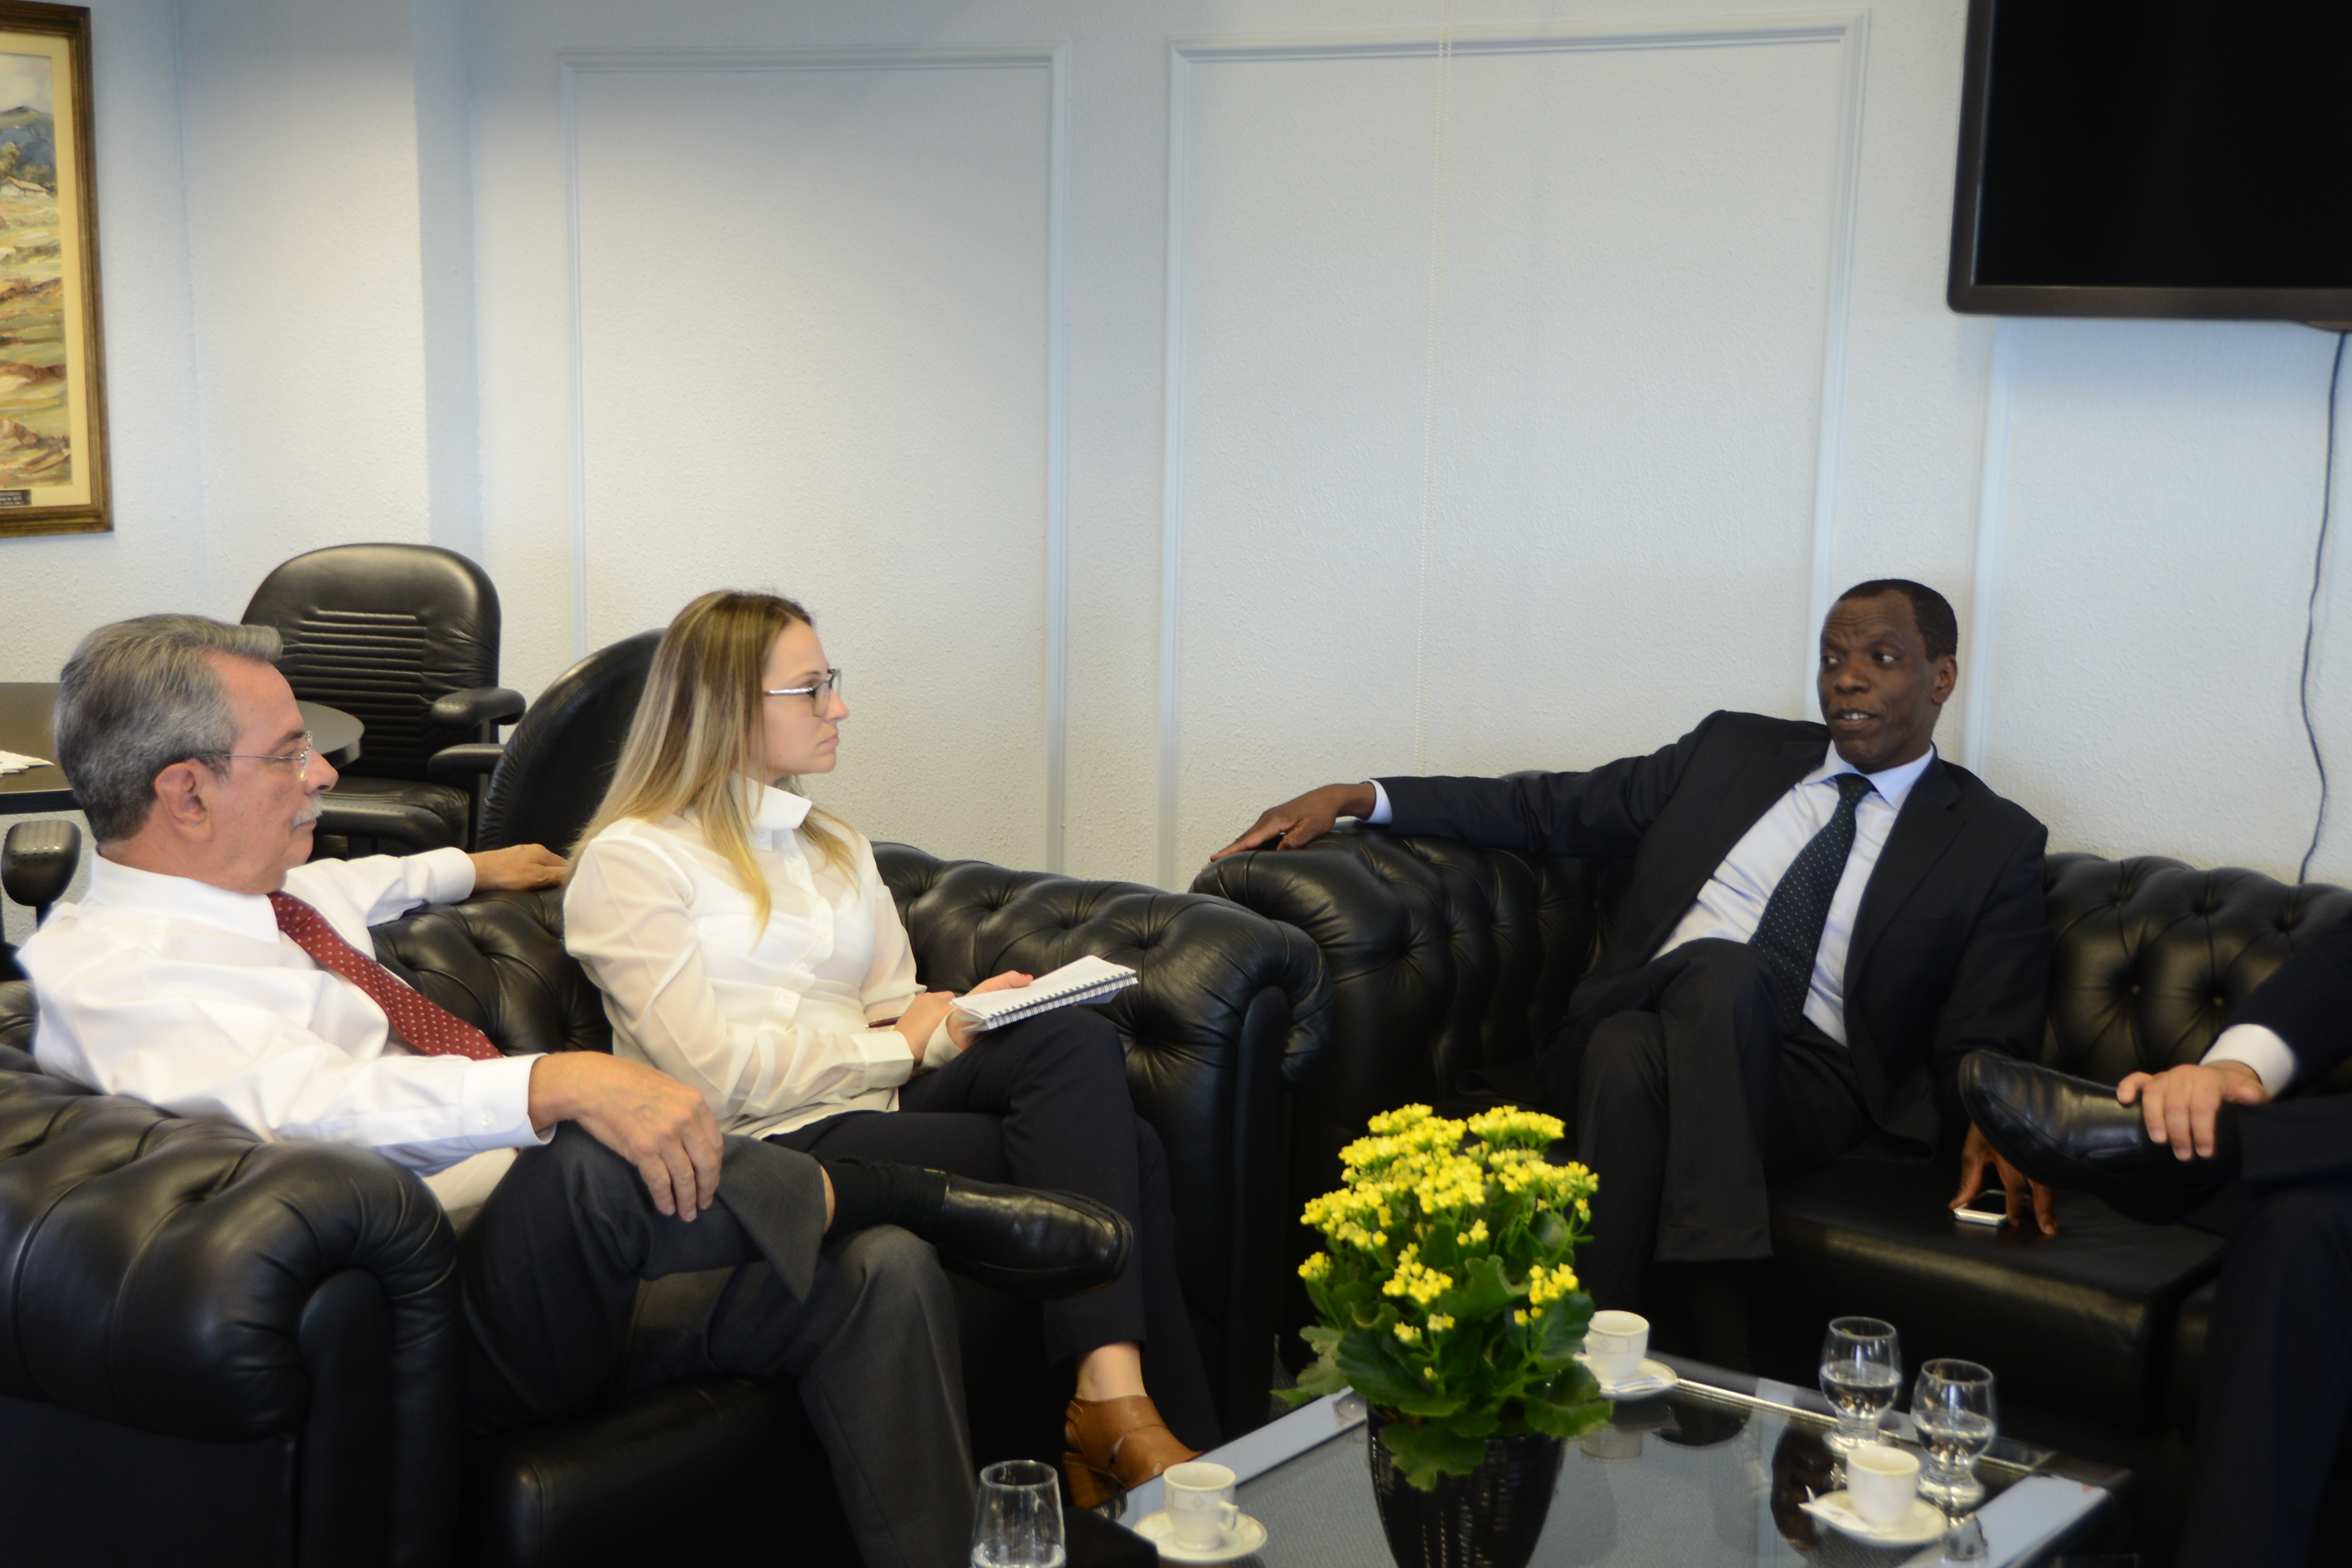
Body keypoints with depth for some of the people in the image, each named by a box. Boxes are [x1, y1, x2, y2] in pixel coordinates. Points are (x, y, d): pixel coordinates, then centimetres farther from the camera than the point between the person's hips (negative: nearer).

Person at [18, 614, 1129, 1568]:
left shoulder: (242, 890, 16)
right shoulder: (110, 971, -13)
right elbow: (313, 1100, -32)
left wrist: (467, 868, 58)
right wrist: (562, 1083, -43)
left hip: (572, 1241, 9)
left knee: (882, 1277, -11)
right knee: (587, 1163, -38)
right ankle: (916, 1201, -15)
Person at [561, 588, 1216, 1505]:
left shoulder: (839, 848, 27)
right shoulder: (631, 861, 3)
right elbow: (718, 1074, -8)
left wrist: (965, 1015, -4)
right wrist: (896, 1046, -4)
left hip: (885, 1106, 7)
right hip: (772, 1152, -6)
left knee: (1077, 1039, -26)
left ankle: (1114, 1405, -33)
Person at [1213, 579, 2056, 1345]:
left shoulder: (1994, 841, 14)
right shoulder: (1733, 751, 21)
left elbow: (1984, 1037, 8)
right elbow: (1553, 807, 18)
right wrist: (1359, 798, 7)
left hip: (1799, 1082, -2)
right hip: (1644, 1024, 2)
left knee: (1725, 973, -36)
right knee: (1628, 1052, -36)